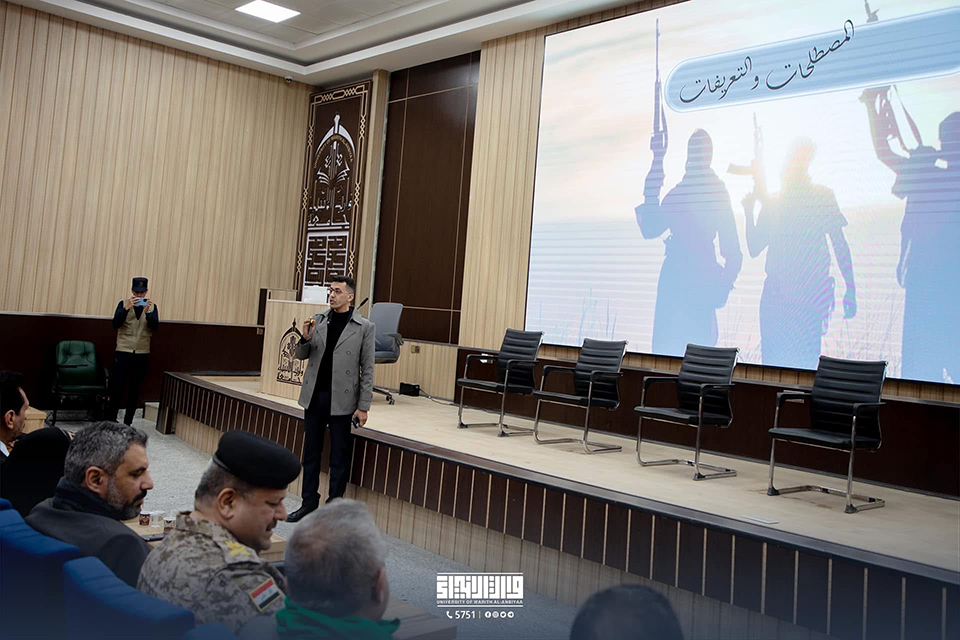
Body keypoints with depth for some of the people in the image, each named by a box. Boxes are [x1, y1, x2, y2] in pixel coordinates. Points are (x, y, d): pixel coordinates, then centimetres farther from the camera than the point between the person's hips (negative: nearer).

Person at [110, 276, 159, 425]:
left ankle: (128, 422, 15)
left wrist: (148, 311, -23)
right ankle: (112, 420, 11)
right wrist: (127, 308, -25)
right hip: (123, 352, -1)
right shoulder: (123, 304, 1)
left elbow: (156, 328, -8)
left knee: (135, 390, 6)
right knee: (117, 388, -2)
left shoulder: (152, 306, 4)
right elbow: (115, 324, -11)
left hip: (142, 354, 1)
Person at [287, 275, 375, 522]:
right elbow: (301, 355, 11)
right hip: (314, 396, 4)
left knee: (339, 456, 5)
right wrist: (306, 338, -11)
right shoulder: (318, 320, 6)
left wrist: (363, 406, -8)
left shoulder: (364, 327, -5)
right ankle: (309, 504, 25)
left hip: (341, 400, -4)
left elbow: (367, 369, -5)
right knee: (311, 452, 13)